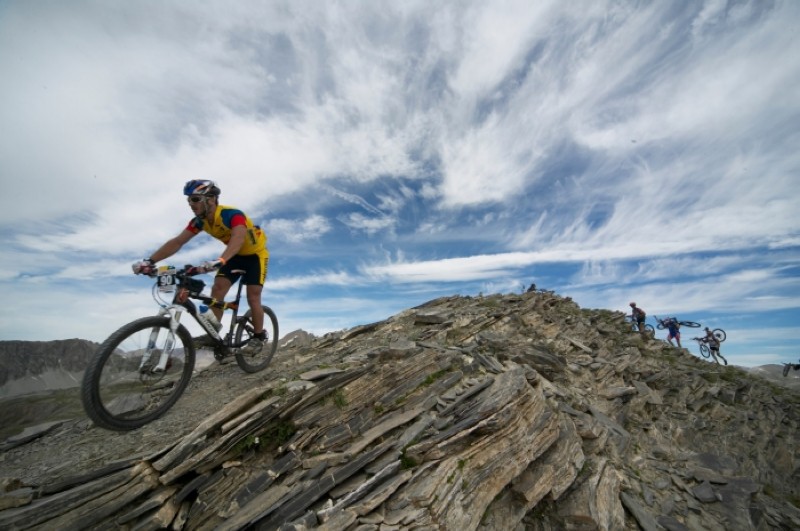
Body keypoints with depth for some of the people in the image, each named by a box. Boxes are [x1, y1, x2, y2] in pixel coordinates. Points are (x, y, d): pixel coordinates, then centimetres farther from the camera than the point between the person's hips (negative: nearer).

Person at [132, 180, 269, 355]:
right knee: (217, 288, -9)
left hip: (255, 254, -6)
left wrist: (220, 261, -67)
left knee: (253, 296, -13)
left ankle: (258, 337, 1)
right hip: (235, 255, 7)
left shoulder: (232, 215, -32)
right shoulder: (199, 221, -10)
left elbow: (238, 239, -51)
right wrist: (149, 261, -24)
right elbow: (177, 242, -13)